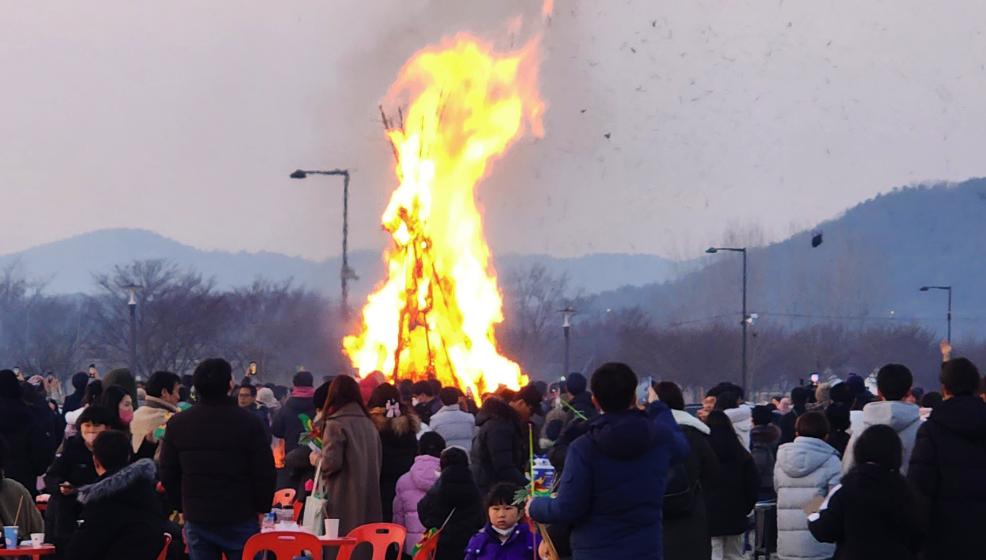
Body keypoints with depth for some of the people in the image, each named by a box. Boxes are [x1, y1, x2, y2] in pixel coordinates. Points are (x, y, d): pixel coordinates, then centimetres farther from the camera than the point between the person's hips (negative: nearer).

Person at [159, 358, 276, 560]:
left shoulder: (177, 424, 1)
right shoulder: (248, 422, -10)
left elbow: (168, 475, 7)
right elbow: (264, 473, -9)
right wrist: (262, 509, 5)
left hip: (196, 519, 3)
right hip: (240, 519, -3)